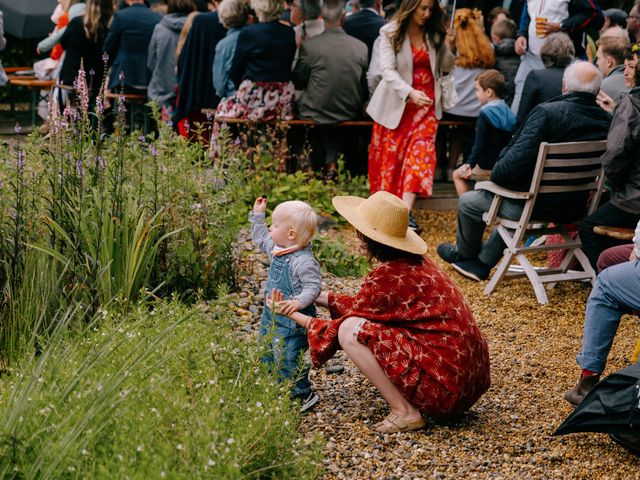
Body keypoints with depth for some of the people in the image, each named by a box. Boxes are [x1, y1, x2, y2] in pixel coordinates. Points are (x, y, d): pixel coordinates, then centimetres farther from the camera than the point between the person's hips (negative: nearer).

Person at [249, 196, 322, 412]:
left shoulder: (304, 261, -25)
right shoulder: (277, 249, 3)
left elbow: (313, 287, -26)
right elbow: (261, 238, 22)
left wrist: (298, 302, -42)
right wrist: (257, 215, 19)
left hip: (292, 321, -10)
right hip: (271, 316, 10)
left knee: (287, 360, -7)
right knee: (266, 355, 20)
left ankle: (304, 395, 8)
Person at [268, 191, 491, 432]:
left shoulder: (386, 278, -17)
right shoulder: (415, 262, 9)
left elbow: (341, 330, -5)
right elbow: (366, 305, 22)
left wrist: (294, 314, 7)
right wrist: (317, 296, 24)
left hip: (444, 384, -9)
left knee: (350, 331, -11)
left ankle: (404, 412, -5)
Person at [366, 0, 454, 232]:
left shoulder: (435, 34, 4)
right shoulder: (390, 33, -6)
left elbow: (445, 66, 8)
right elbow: (387, 70, -15)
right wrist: (410, 92, -30)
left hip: (426, 102, 2)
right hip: (396, 103, -2)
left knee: (420, 151, -13)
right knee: (392, 154, 6)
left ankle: (406, 211, -19)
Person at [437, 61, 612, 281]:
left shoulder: (546, 113, -23)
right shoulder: (606, 121, -5)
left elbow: (516, 160, -28)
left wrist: (494, 175, -7)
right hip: (576, 207, 7)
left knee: (468, 202, 19)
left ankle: (464, 254, 46)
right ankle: (481, 263, 43)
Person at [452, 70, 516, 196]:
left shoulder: (485, 114, -16)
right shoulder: (507, 112, 7)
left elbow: (479, 145, -17)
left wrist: (470, 163, -8)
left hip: (487, 166, -8)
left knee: (457, 174, 12)